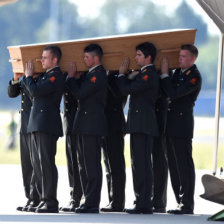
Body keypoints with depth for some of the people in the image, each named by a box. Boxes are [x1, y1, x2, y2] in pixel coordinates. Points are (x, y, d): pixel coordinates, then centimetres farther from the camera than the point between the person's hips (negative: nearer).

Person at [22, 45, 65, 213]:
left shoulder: (56, 76, -11)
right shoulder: (45, 75, 20)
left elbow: (36, 91, -19)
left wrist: (28, 76, -4)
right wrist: (28, 76, 12)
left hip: (47, 126, -10)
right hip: (37, 126, 10)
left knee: (47, 163, -10)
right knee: (38, 164, 10)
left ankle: (51, 202, -9)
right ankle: (44, 200, 13)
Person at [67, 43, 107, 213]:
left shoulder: (98, 74, -14)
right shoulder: (90, 73, 17)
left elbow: (79, 94, -18)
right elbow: (80, 93, 16)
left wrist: (71, 77, -4)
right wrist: (76, 77, 5)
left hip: (93, 125, -10)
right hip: (85, 126, 10)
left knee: (92, 164, -9)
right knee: (84, 164, 12)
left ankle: (93, 204, -8)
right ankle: (89, 201, 16)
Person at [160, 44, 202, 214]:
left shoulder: (194, 77, -11)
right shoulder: (179, 72, 15)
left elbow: (174, 93, -19)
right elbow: (168, 92, 20)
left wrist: (164, 74, -11)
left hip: (182, 127, -9)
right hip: (172, 127, 9)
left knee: (184, 165, -7)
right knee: (174, 166, 10)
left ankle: (187, 205, -5)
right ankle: (181, 202, 15)